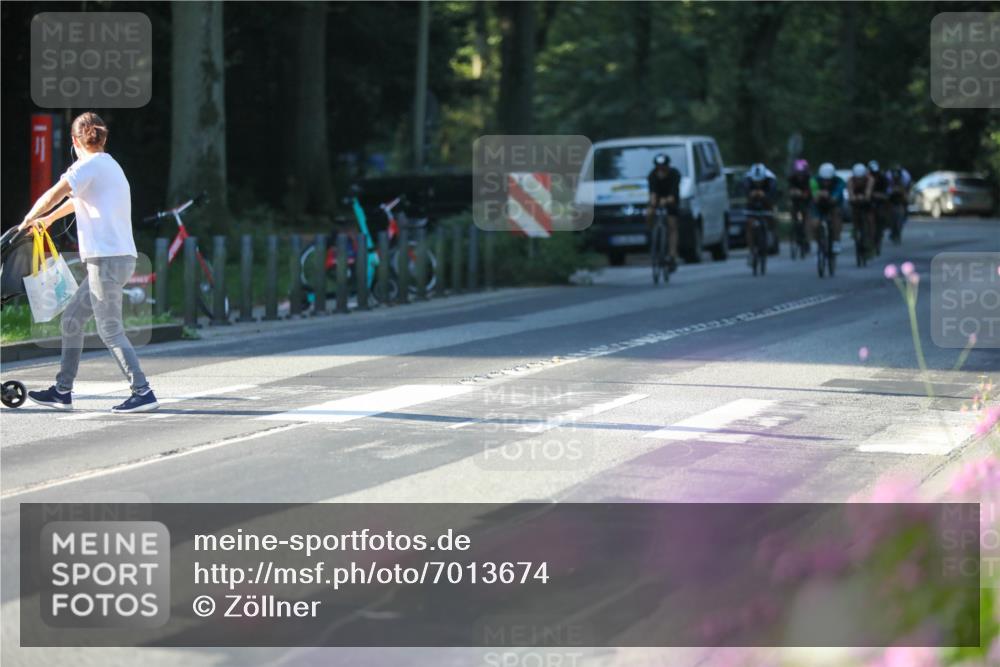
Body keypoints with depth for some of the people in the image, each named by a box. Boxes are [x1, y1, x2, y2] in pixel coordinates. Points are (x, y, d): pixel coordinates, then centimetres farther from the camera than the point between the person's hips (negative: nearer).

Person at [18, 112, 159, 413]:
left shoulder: (89, 165, -8)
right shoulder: (109, 166, 21)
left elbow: (54, 195, -20)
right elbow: (77, 199, 38)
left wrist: (28, 220, -5)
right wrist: (48, 219, 51)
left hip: (107, 258, -9)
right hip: (117, 257, 9)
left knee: (110, 330, -8)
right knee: (71, 319, 14)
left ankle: (143, 392, -10)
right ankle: (62, 391, 17)